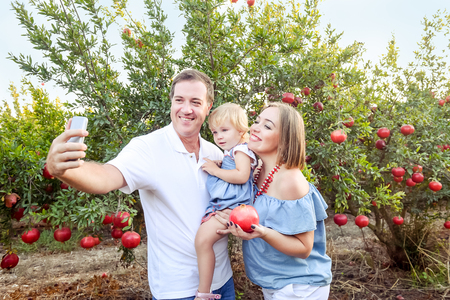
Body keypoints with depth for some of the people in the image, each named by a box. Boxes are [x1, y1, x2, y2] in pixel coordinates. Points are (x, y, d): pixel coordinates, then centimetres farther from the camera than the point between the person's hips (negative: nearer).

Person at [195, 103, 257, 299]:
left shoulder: (240, 150, -6)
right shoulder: (229, 153, 24)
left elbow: (242, 176, -21)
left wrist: (216, 170, -13)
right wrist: (214, 167, 20)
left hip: (231, 206, -11)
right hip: (221, 205, 11)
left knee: (203, 239, -24)